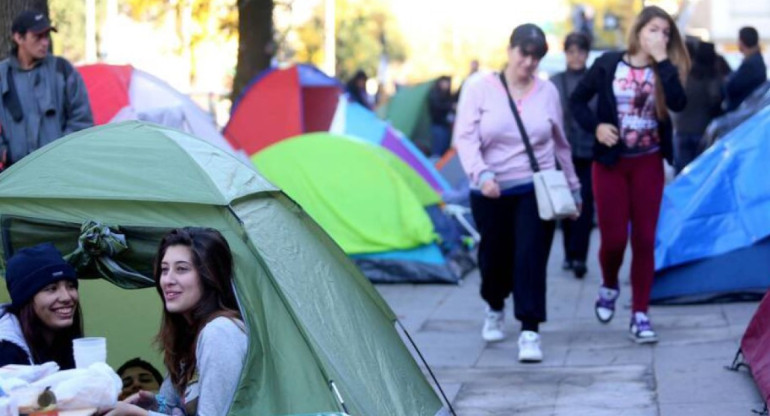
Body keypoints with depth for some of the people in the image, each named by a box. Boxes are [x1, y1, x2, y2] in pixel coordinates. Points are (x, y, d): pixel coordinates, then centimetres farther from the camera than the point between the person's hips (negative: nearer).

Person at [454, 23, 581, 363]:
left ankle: (530, 333, -13)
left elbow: (560, 144, 13)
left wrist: (573, 186, 17)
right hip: (490, 193, 0)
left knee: (531, 257, -13)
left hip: (535, 191, 0)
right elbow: (465, 138, -12)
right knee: (494, 256, 10)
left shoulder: (547, 92, 4)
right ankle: (494, 310, 41)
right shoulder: (479, 90, -4)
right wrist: (481, 173, -28)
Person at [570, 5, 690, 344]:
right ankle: (608, 286, 31)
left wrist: (662, 60, -22)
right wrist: (595, 126, -13)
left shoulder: (664, 71, -1)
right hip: (610, 162, -1)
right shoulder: (608, 64, -4)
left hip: (648, 163, 1)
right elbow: (577, 100, 4)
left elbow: (678, 102, -21)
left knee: (644, 239, -1)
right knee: (613, 237, -2)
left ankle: (640, 315, 4)